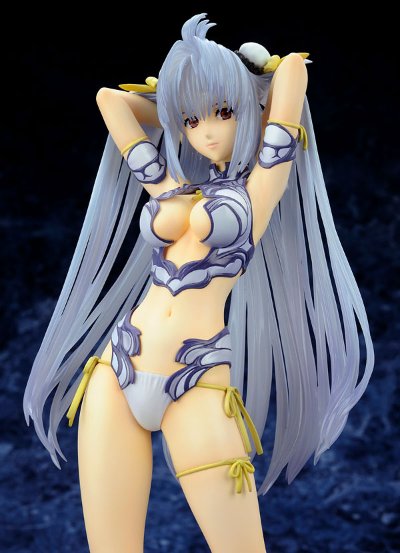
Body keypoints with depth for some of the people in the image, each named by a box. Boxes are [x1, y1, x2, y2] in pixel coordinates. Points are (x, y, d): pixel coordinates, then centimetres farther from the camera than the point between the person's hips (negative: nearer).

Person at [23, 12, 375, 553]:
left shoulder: (261, 182, 3)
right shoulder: (168, 183, 15)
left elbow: (293, 67, 2)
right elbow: (109, 97, 22)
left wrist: (249, 89, 20)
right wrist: (170, 110, 27)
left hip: (196, 387, -4)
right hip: (116, 372, 4)